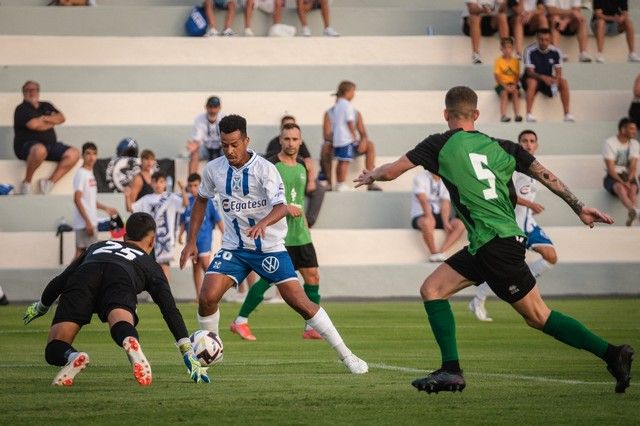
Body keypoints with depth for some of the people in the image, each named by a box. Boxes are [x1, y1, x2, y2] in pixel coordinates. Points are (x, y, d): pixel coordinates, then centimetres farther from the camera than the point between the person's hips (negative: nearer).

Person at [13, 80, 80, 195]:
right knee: (40, 150, -42)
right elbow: (34, 124, -15)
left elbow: (61, 118, 8)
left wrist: (46, 118, -10)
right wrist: (53, 122, 2)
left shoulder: (46, 106, 21)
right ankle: (27, 182, -22)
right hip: (27, 146, -6)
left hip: (50, 145, 7)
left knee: (74, 153, -15)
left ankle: (50, 181, -17)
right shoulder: (22, 109, 1)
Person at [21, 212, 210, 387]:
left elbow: (60, 281, 42)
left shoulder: (98, 246, 44)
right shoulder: (150, 265, 37)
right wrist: (189, 354, 27)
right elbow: (170, 309, 27)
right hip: (120, 279, -2)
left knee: (54, 351, 0)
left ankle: (72, 357, -35)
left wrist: (40, 307, 60)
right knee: (121, 324, -30)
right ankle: (130, 343, -66)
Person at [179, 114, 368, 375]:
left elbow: (281, 206, -27)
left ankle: (345, 355, 1)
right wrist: (191, 241, 10)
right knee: (207, 297, -17)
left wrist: (263, 223, -48)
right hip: (233, 248, 3)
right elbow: (201, 200, 15)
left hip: (270, 247, -3)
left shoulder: (264, 168, -16)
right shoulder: (214, 169, -3)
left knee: (299, 302, -9)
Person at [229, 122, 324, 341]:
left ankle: (311, 327, 9)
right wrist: (285, 207, -21)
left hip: (300, 234, 7)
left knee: (313, 276, 1)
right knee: (268, 279, -6)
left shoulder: (302, 167, 13)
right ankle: (240, 322, 8)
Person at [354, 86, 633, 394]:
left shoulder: (441, 145, -3)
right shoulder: (500, 146, 12)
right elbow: (544, 175, 9)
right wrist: (580, 208, 14)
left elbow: (391, 171, 1)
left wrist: (370, 176, 23)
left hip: (496, 245, -8)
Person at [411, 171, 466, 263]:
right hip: (420, 216, -5)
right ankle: (434, 254, -27)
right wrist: (430, 217, -32)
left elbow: (445, 204, -3)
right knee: (427, 222, -41)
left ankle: (440, 253, -32)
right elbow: (423, 200, -18)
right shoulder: (420, 178, -6)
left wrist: (445, 222, -20)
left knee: (460, 225, -21)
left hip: (438, 217, 5)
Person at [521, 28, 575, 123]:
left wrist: (556, 79, -32)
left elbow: (558, 72, -7)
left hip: (548, 80, 3)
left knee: (563, 82, -22)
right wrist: (543, 77, -41)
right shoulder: (530, 51, -18)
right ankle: (529, 114, -37)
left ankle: (567, 114, -18)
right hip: (534, 78, -3)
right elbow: (530, 72, -23)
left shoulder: (555, 51, -8)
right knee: (532, 82, -37)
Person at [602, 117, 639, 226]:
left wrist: (628, 181, -20)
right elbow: (610, 168, -13)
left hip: (628, 176, 4)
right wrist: (622, 182, -25)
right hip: (613, 177, -4)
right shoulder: (609, 143, -7)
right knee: (620, 187, -38)